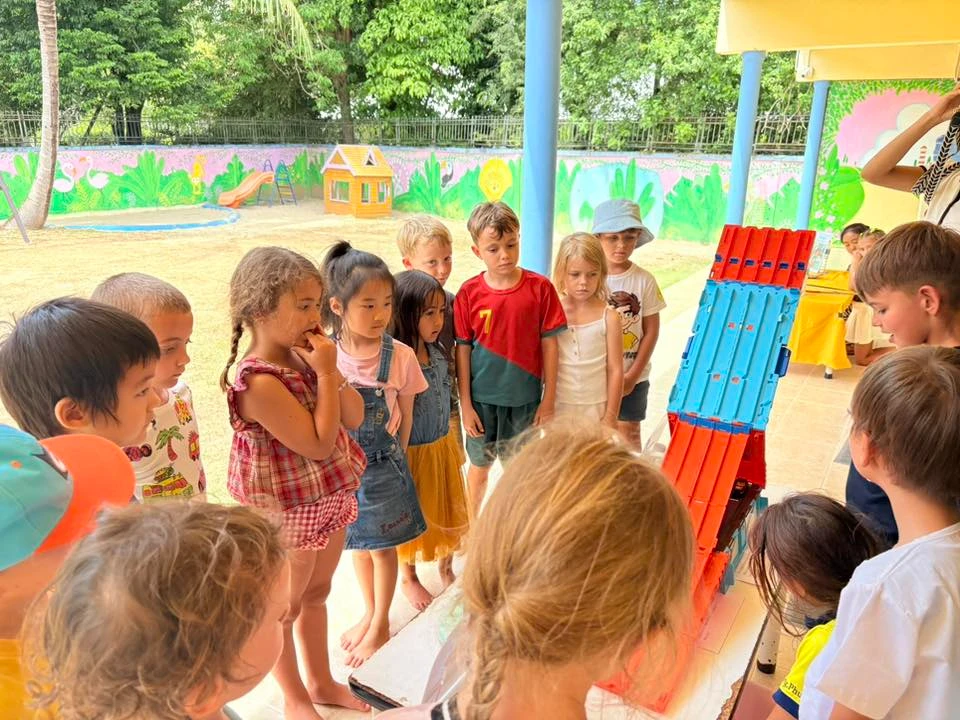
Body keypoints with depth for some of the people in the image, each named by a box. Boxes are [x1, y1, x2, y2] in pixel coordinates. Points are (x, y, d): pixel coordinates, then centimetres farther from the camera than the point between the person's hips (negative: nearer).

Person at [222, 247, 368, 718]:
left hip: (330, 499, 8)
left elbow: (354, 418, -1)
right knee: (285, 606, 16)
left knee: (317, 593, 24)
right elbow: (319, 444, -27)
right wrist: (325, 372, -25)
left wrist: (330, 370, -15)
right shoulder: (259, 382, -27)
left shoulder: (303, 357, -3)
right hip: (290, 512, -7)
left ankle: (321, 681, 44)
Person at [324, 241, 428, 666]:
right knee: (357, 544, 21)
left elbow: (405, 417, -3)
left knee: (382, 547, 14)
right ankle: (369, 614, 44)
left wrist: (392, 459, 2)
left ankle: (380, 625, 35)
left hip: (383, 465, -2)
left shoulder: (399, 356, -14)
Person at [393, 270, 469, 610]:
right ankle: (408, 577, 40)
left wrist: (452, 442, 15)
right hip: (412, 453, -6)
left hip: (443, 446, 6)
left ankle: (446, 569, 45)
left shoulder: (437, 352, -5)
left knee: (447, 511, 21)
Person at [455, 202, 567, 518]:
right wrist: (465, 404, -4)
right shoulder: (469, 293, -8)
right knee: (480, 464, 18)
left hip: (525, 398, 0)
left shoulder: (539, 288, -9)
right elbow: (463, 350, -4)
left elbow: (549, 344, -4)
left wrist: (549, 399, -3)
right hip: (482, 398, 1)